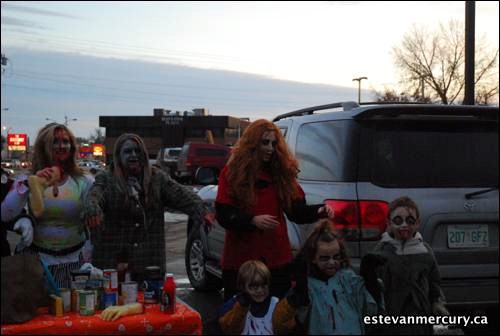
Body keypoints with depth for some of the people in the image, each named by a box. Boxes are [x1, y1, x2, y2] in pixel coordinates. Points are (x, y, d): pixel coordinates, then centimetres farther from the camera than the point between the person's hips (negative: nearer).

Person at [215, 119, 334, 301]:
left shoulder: (282, 171, 6)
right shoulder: (232, 172, -3)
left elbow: (296, 210, 1)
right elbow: (223, 214, -9)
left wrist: (319, 211, -18)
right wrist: (252, 220, -25)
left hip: (277, 259, 3)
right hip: (240, 259, -3)